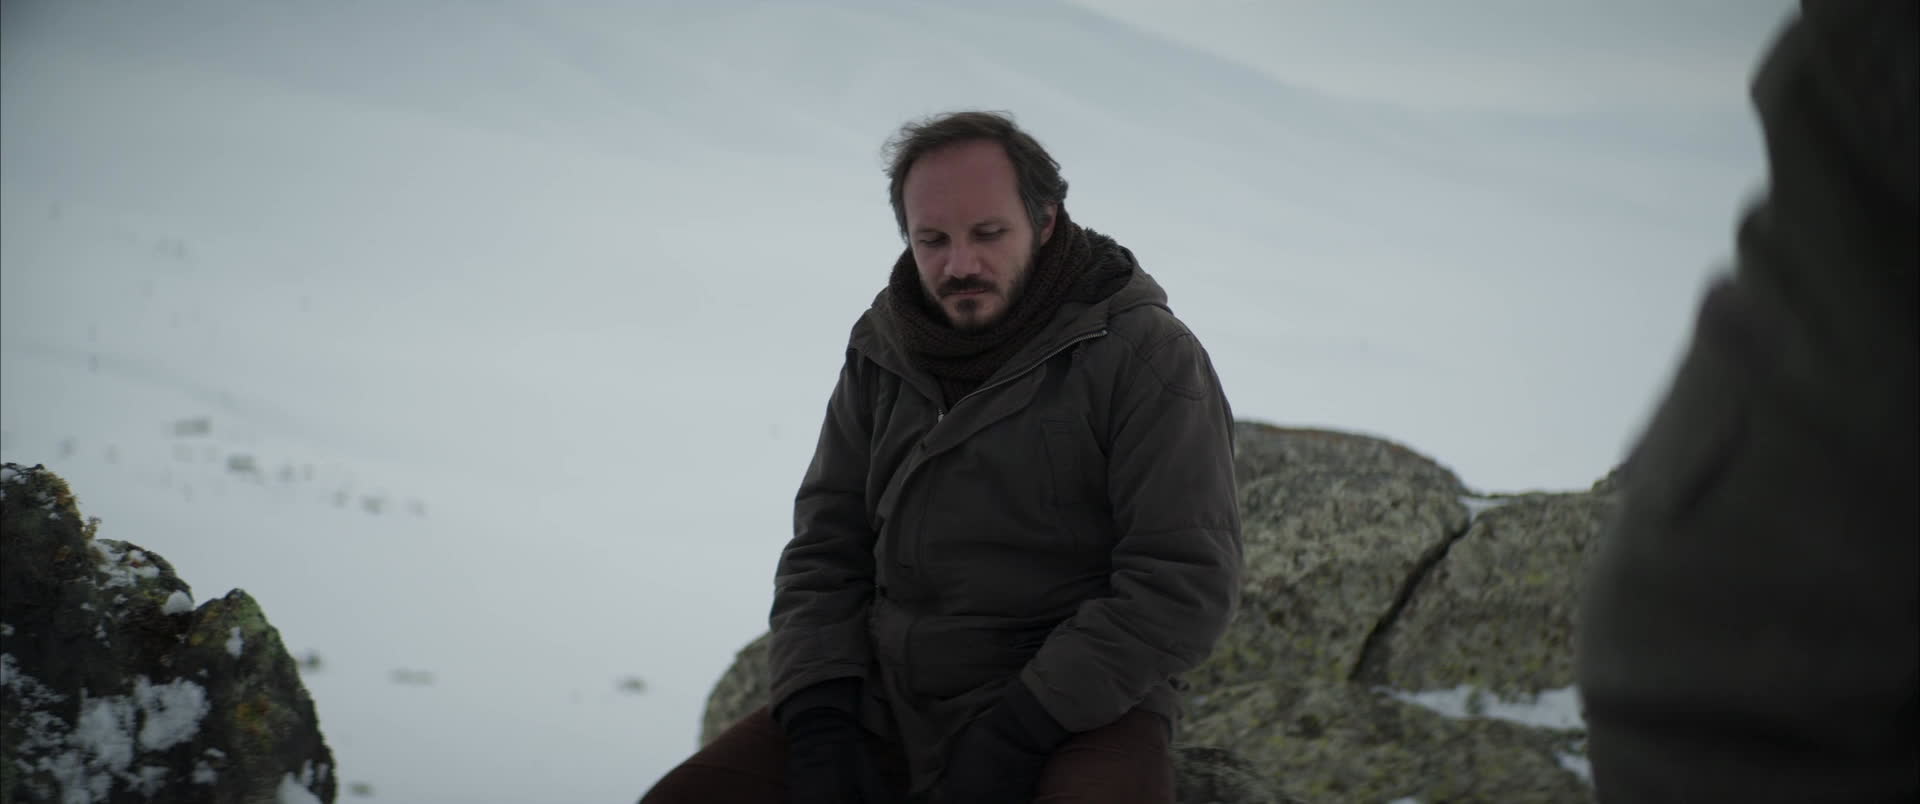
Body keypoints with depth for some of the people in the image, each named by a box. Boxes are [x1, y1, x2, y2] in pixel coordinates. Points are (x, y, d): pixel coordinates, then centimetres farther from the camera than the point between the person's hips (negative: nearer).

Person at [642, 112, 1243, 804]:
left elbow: (1187, 581, -12)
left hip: (1080, 712, -5)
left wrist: (1022, 727, -18)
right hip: (887, 703, 5)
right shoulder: (883, 355, 10)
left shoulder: (1147, 356, -7)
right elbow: (825, 549, 12)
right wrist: (818, 719, -5)